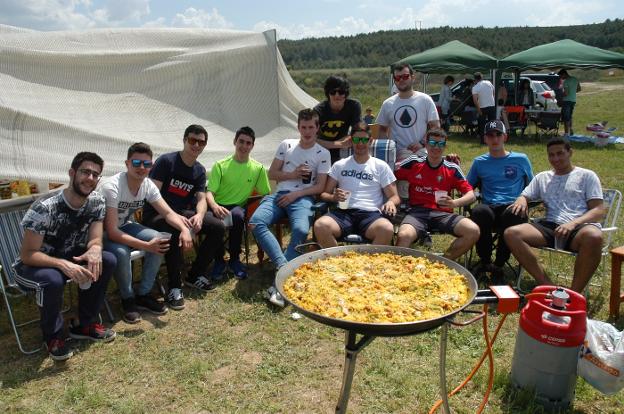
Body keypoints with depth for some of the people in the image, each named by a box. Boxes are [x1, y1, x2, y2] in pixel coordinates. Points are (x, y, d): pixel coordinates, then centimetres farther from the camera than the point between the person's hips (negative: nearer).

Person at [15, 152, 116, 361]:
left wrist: (95, 250, -37)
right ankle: (53, 335, -8)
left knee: (107, 261, -19)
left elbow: (95, 239, -11)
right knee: (52, 279, -37)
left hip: (69, 257, 5)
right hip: (32, 265, -5)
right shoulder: (45, 208, -29)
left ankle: (85, 324, -3)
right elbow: (27, 255, -26)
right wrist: (63, 265, -42)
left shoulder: (97, 202, -11)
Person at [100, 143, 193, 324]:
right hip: (102, 232, -6)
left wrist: (184, 229, -31)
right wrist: (146, 246, -42)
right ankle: (127, 299, -7)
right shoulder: (112, 187, -31)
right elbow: (112, 232, -34)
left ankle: (143, 295, 0)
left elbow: (168, 213, -10)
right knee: (121, 252, -35)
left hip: (125, 226, 6)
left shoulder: (148, 185, -12)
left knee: (160, 241, -16)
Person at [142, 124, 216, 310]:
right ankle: (174, 286, -25)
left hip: (182, 213, 6)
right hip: (156, 214, -6)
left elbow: (201, 199, -1)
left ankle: (196, 274, 4)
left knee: (218, 227, -11)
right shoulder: (166, 161, -11)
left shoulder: (200, 171, 7)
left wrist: (199, 216, -25)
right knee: (174, 231, -39)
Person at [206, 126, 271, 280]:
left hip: (238, 206, 0)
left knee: (237, 215, -37)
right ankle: (219, 260, -6)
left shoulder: (258, 168, 7)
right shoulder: (220, 165, 4)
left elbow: (266, 194, 11)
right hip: (217, 206, 0)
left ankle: (234, 260, -12)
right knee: (209, 220, -35)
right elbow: (209, 192, -4)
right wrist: (215, 206, -26)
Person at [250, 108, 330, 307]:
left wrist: (295, 194, -10)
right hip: (280, 194, 3)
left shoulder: (323, 153, 9)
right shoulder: (286, 145, 16)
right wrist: (292, 175, -3)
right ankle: (284, 266, -32)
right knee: (256, 223, -28)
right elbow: (271, 173, 15)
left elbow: (320, 187, 3)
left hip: (303, 197, -3)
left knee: (301, 229, -36)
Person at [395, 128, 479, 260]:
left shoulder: (452, 169, 9)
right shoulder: (413, 163, 8)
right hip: (417, 211, -2)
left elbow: (471, 195, 6)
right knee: (404, 236, -36)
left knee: (473, 231, -24)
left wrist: (455, 203, -15)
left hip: (442, 213, 2)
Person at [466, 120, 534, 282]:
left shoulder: (521, 160, 19)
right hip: (489, 207, 1)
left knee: (513, 215, -39)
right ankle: (484, 262, -14)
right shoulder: (479, 162, 21)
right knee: (478, 212, -37)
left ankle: (498, 265, -19)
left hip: (513, 207, 0)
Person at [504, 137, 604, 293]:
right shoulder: (542, 177, 27)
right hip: (550, 227, 3)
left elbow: (598, 211, 5)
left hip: (580, 227, -3)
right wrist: (521, 201, -8)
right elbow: (524, 196, 21)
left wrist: (573, 223, -16)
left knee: (593, 236, -41)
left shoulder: (587, 176, 15)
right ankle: (548, 286, -26)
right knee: (511, 233, -25)